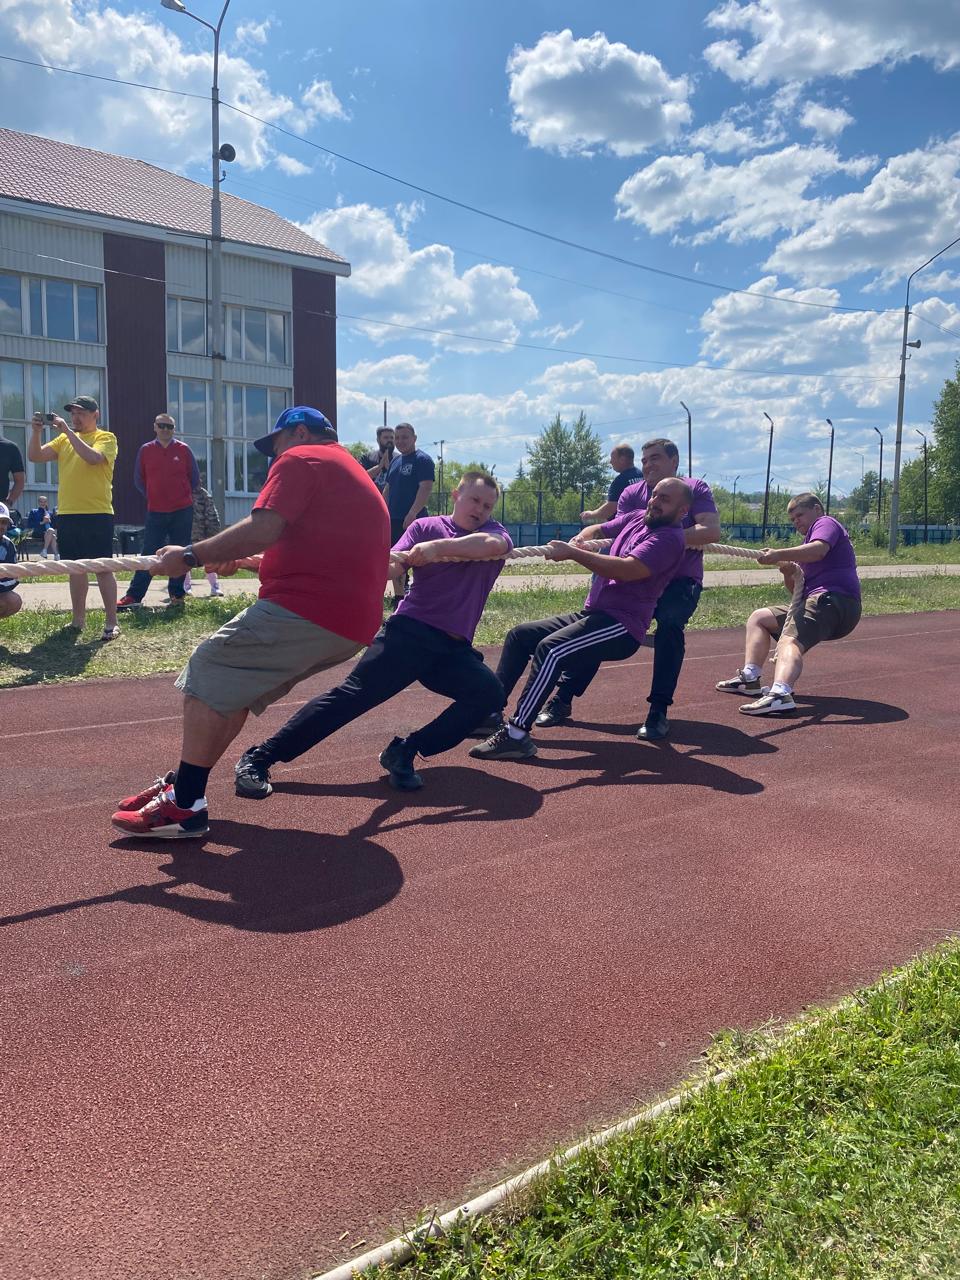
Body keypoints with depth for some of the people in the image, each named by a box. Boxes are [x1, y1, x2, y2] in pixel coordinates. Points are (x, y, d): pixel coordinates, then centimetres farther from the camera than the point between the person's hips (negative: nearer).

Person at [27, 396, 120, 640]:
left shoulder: (106, 437, 0)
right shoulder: (64, 439, 16)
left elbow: (93, 457, -20)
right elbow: (35, 456, 9)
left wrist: (68, 431, -18)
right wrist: (36, 432, -6)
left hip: (97, 514, -6)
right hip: (67, 515, 6)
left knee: (103, 568, -6)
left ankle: (111, 623, -2)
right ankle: (78, 620, 19)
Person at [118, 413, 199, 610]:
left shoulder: (183, 450, 2)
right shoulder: (145, 450, 4)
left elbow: (195, 477, 10)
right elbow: (139, 479, 13)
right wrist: (152, 496, 10)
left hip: (182, 511, 0)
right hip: (155, 512, 0)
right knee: (149, 555, -1)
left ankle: (177, 594, 13)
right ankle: (134, 596, -1)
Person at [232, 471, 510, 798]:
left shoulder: (493, 532, 11)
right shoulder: (425, 526, 8)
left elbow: (494, 544, -15)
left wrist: (438, 546, -26)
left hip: (454, 649, 3)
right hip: (410, 631, -3)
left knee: (490, 694, -22)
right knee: (353, 694, -16)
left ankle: (404, 752, -12)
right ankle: (258, 757, -11)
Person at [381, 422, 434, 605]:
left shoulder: (422, 460, -7)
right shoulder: (395, 461, 18)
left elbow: (426, 488, -17)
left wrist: (412, 513, -24)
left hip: (412, 520, -8)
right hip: (393, 519, 8)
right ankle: (398, 597, 23)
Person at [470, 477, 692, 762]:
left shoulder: (669, 538, -14)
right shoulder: (636, 518, 13)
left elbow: (628, 570, -26)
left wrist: (573, 553, -24)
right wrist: (577, 543, -5)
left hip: (622, 626, -9)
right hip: (591, 614, 10)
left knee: (550, 649, -29)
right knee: (520, 635, 8)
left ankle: (516, 735, -30)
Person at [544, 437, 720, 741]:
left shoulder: (694, 489, -3)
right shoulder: (632, 493, 7)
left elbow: (712, 531, -17)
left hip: (681, 581, -3)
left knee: (670, 625, -33)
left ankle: (658, 712, -26)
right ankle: (563, 699, -7)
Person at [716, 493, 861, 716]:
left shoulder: (826, 523, 3)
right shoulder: (808, 541, 31)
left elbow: (818, 550, -23)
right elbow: (796, 590, 24)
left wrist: (779, 554, -30)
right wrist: (788, 573, 3)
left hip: (834, 600, -10)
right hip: (818, 601, 10)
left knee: (790, 641, -33)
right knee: (758, 618, 18)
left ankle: (780, 695, -59)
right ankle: (749, 678, 4)